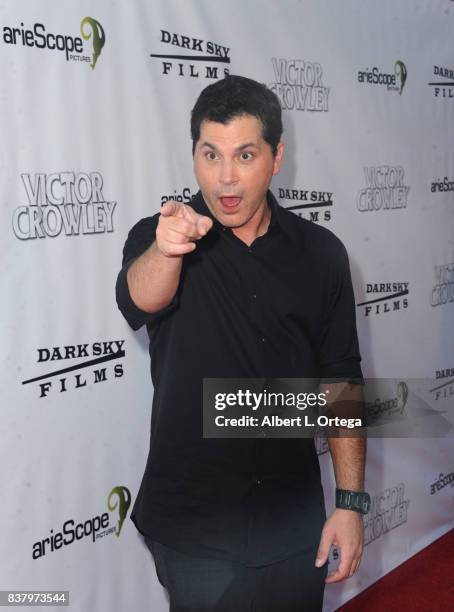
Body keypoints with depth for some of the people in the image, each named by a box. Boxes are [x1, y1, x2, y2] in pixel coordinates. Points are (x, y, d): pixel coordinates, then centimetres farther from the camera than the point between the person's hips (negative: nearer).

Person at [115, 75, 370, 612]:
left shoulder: (319, 253, -1)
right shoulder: (156, 239, -7)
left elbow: (340, 380, 2)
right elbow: (139, 300, -30)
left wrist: (350, 502, -3)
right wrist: (164, 248, -52)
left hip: (295, 523, 2)